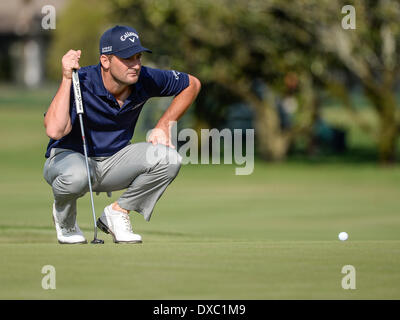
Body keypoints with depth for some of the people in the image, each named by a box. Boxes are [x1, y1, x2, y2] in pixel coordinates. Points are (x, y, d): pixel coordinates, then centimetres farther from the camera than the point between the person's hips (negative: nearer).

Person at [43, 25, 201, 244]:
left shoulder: (145, 79, -12)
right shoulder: (81, 83, -25)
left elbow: (192, 84, 7)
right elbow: (54, 131, -40)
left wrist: (164, 126, -2)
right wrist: (67, 78, -39)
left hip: (113, 163, 4)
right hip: (69, 156, -4)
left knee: (169, 159, -21)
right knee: (77, 175, -41)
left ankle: (117, 212, 0)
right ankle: (63, 215, -3)